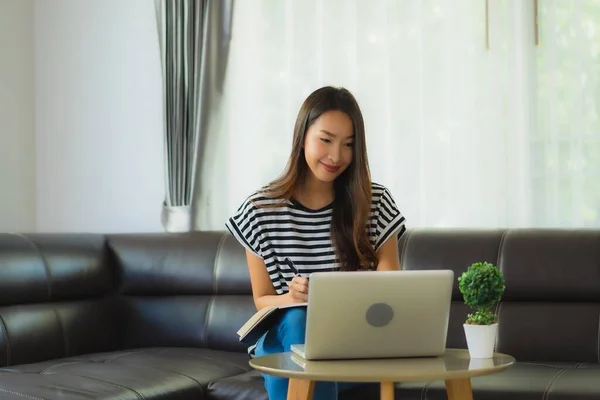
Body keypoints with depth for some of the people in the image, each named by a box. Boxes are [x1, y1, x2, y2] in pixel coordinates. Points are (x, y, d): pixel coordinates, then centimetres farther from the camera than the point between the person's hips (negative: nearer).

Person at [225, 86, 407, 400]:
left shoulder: (375, 203, 2)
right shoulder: (261, 210, 1)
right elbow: (262, 301, 5)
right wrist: (292, 298, -18)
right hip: (283, 338, 1)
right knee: (298, 319, -35)